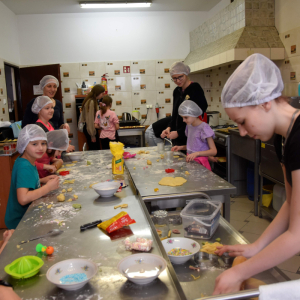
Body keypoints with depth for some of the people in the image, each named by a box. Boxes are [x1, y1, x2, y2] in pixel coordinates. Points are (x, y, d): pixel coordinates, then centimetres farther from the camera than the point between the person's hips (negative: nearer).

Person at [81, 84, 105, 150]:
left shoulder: (94, 101, 12)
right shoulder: (91, 102, -17)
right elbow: (90, 120, -20)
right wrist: (92, 135, -18)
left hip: (92, 128, 10)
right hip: (90, 129, -10)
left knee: (96, 149, 10)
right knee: (94, 150, -6)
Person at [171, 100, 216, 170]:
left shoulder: (204, 128, -13)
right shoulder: (189, 126, 9)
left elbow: (213, 151, -15)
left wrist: (197, 153, -27)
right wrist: (181, 147, 6)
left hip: (200, 163, -7)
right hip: (190, 160, 7)